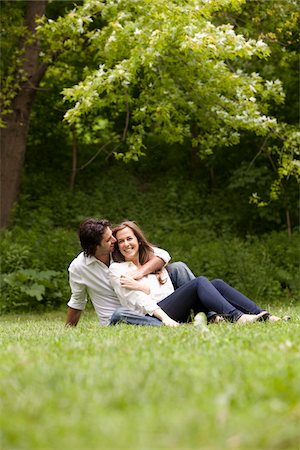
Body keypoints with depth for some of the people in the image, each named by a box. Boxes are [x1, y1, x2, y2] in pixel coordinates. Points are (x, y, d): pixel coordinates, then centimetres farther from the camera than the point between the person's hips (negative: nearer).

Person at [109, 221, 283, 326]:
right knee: (199, 282, -25)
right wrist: (164, 317, -23)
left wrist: (140, 286, -4)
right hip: (152, 317, -6)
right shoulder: (117, 269, 8)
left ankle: (263, 315, -27)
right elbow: (137, 300, -8)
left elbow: (169, 291, 11)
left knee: (216, 284, -14)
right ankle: (236, 317, -45)